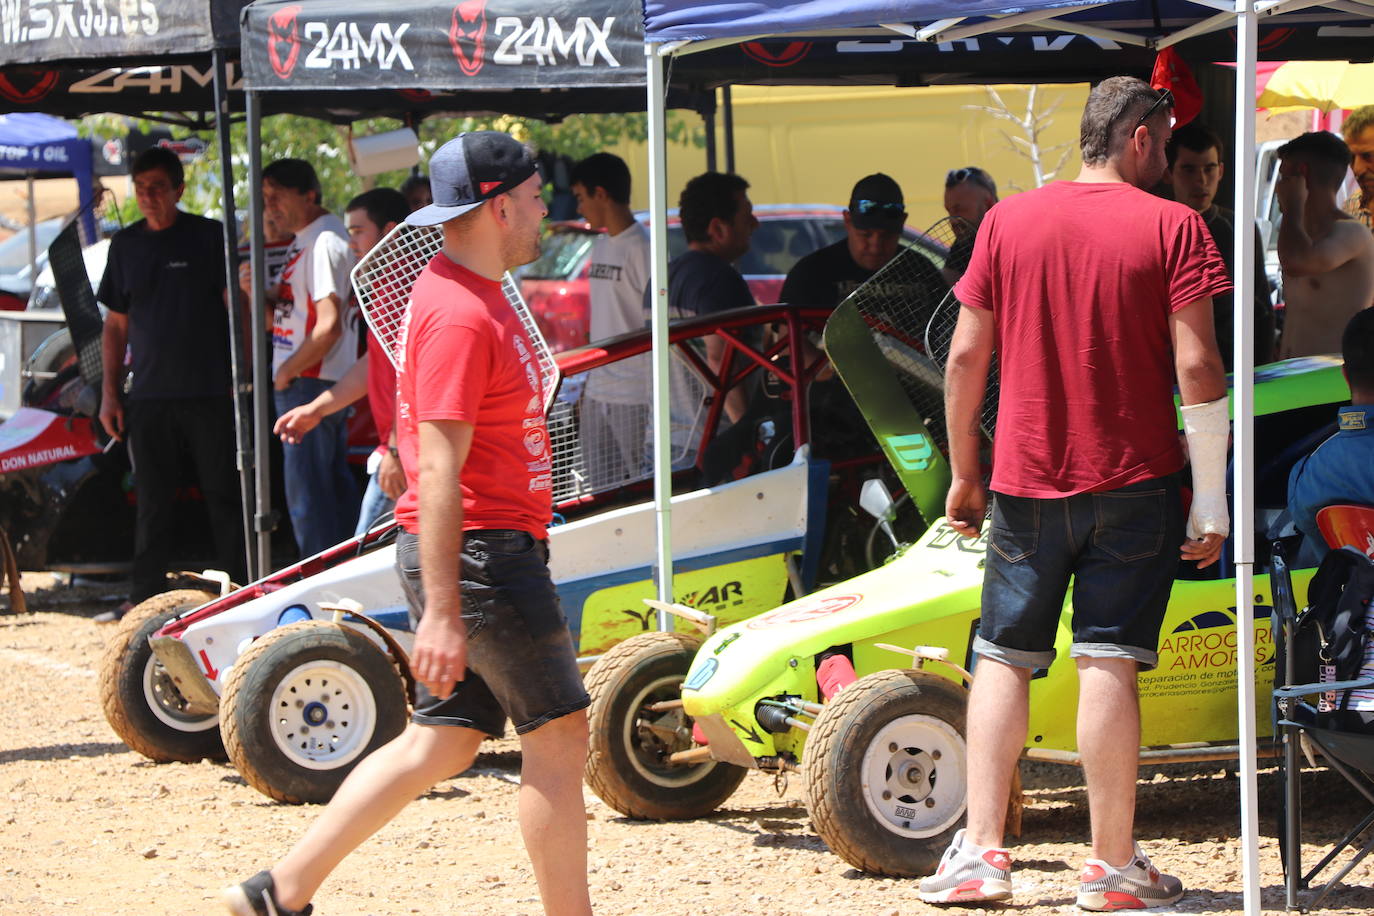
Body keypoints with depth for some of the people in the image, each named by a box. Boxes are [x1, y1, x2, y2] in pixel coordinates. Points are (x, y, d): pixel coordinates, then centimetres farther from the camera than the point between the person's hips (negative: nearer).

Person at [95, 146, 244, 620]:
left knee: (224, 495, 0)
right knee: (153, 500, 6)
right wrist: (110, 393, 11)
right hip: (148, 398, 4)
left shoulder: (209, 237, 0)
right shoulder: (125, 245, 12)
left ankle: (237, 591, 6)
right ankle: (145, 596, 10)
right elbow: (116, 324, 17)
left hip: (210, 394, -4)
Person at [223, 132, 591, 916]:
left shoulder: (475, 293, 15)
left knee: (444, 741, 10)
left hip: (487, 549, 10)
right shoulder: (460, 315, -19)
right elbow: (439, 469, -23)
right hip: (482, 553, -10)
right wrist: (442, 614, -26)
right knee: (559, 736, -3)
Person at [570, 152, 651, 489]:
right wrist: (587, 386, 18)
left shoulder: (642, 248, -12)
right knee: (601, 493, 10)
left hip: (635, 397, -9)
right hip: (598, 394, 9)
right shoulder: (600, 246, 15)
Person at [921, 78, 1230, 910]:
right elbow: (1197, 366, -10)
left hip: (1026, 482, 2)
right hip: (1134, 481, -2)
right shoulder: (1173, 227, -4)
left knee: (1003, 659, 9)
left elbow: (967, 355, 4)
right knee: (1109, 662, -2)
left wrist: (964, 473, 14)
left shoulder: (1008, 222, 5)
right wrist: (1212, 499, -5)